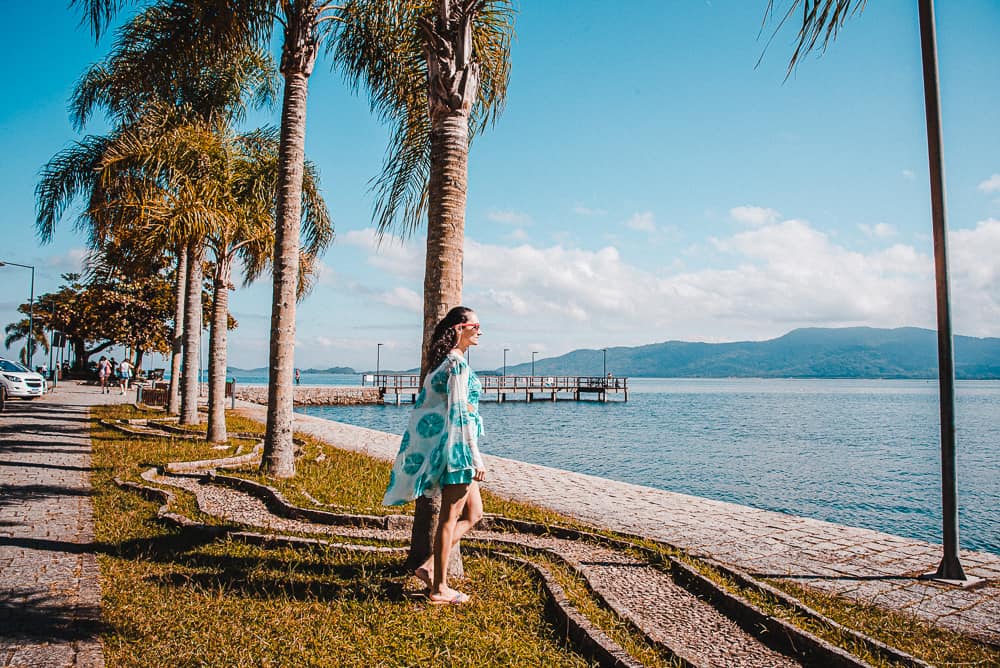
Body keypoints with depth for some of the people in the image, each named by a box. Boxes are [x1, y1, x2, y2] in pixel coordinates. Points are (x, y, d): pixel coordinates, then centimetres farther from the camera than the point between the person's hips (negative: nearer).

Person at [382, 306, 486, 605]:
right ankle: (439, 589, 11)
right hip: (456, 446, -10)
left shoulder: (442, 361, 15)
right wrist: (476, 457, -18)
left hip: (437, 444, 10)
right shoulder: (457, 363, -15)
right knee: (450, 517, 0)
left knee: (474, 513, 15)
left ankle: (429, 566, 16)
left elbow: (423, 403, 19)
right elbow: (459, 413, -20)